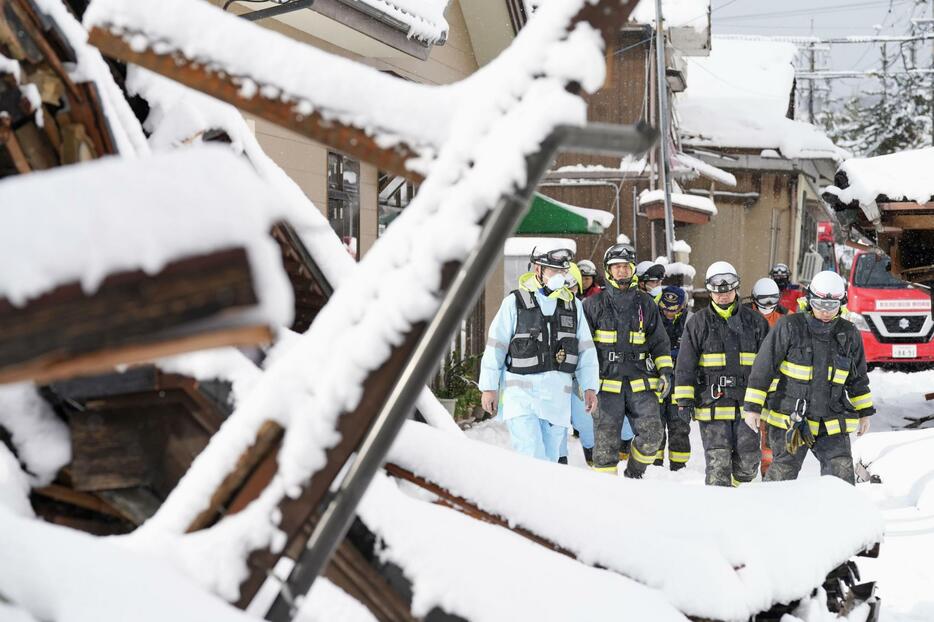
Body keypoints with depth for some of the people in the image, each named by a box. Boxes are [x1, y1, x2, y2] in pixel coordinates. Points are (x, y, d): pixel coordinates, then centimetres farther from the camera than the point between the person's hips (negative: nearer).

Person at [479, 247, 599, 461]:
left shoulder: (573, 305, 10)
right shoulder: (515, 302, -3)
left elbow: (586, 349, 13)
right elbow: (495, 346, 0)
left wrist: (590, 387, 7)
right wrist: (488, 387, -1)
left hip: (558, 394, 4)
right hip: (522, 392, -4)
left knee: (549, 456, 8)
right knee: (530, 456, -15)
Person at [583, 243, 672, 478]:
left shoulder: (645, 304, 12)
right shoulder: (594, 305, 5)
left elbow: (659, 342, 17)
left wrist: (665, 371, 6)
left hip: (640, 381, 2)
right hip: (607, 382, -2)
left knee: (652, 433, -9)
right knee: (606, 442, -3)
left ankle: (634, 475, 14)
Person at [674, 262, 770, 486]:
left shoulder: (754, 322, 10)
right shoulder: (698, 323, 4)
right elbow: (685, 365, 3)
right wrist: (684, 400, -4)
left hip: (746, 405, 2)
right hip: (712, 405, -2)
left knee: (748, 463, 4)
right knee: (718, 461, -7)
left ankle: (733, 488, 30)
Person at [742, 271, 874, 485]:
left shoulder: (849, 334, 6)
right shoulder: (789, 327, -7)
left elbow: (858, 378, 19)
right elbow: (763, 368, -5)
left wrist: (865, 411, 20)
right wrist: (753, 406, -7)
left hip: (832, 424, 3)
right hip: (790, 418, -3)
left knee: (842, 474, -8)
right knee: (782, 475, 4)